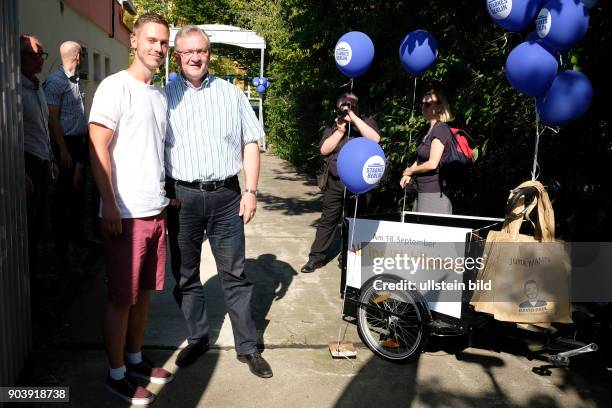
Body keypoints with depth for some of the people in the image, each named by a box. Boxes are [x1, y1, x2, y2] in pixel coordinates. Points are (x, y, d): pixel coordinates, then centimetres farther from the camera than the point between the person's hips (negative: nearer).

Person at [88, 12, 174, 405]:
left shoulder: (161, 94, 14)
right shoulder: (115, 87, -8)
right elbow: (98, 150, -13)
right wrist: (110, 206, -17)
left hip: (157, 210, 7)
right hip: (126, 213, -7)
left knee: (144, 291, 15)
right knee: (122, 297, 3)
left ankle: (136, 358, 31)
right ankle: (117, 373, 18)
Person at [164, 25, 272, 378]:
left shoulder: (231, 93, 8)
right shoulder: (164, 97, 6)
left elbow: (250, 143, 7)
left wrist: (251, 191, -1)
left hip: (226, 195, 0)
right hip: (182, 196, 1)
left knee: (235, 273, 5)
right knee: (186, 275, 10)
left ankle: (248, 346, 16)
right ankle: (198, 339, 28)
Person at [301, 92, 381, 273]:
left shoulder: (367, 122, 5)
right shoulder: (333, 126, 11)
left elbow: (375, 139, -15)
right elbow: (324, 150, 0)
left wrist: (354, 118, -14)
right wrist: (340, 130, -8)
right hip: (335, 181, 2)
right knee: (327, 220, 7)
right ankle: (316, 257, 13)